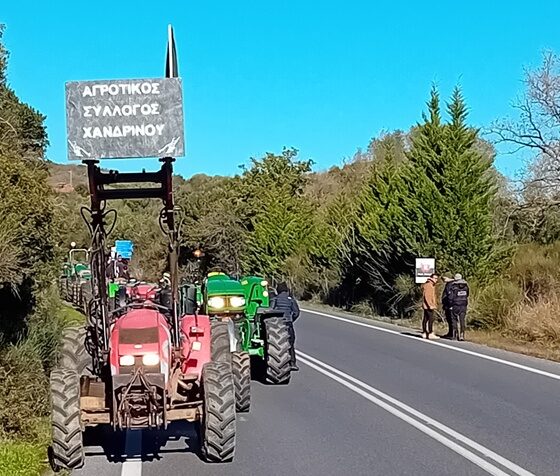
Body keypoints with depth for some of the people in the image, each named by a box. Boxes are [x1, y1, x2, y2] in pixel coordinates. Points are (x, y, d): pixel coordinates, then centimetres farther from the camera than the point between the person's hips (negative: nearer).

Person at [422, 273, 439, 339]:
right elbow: (426, 296, -21)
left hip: (430, 305, 10)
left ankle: (424, 333, 13)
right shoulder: (428, 285, -13)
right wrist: (430, 305, -25)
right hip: (428, 306, -10)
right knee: (431, 319, -14)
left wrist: (435, 304, 20)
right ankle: (430, 334, -18)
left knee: (425, 319, 10)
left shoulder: (432, 285, 19)